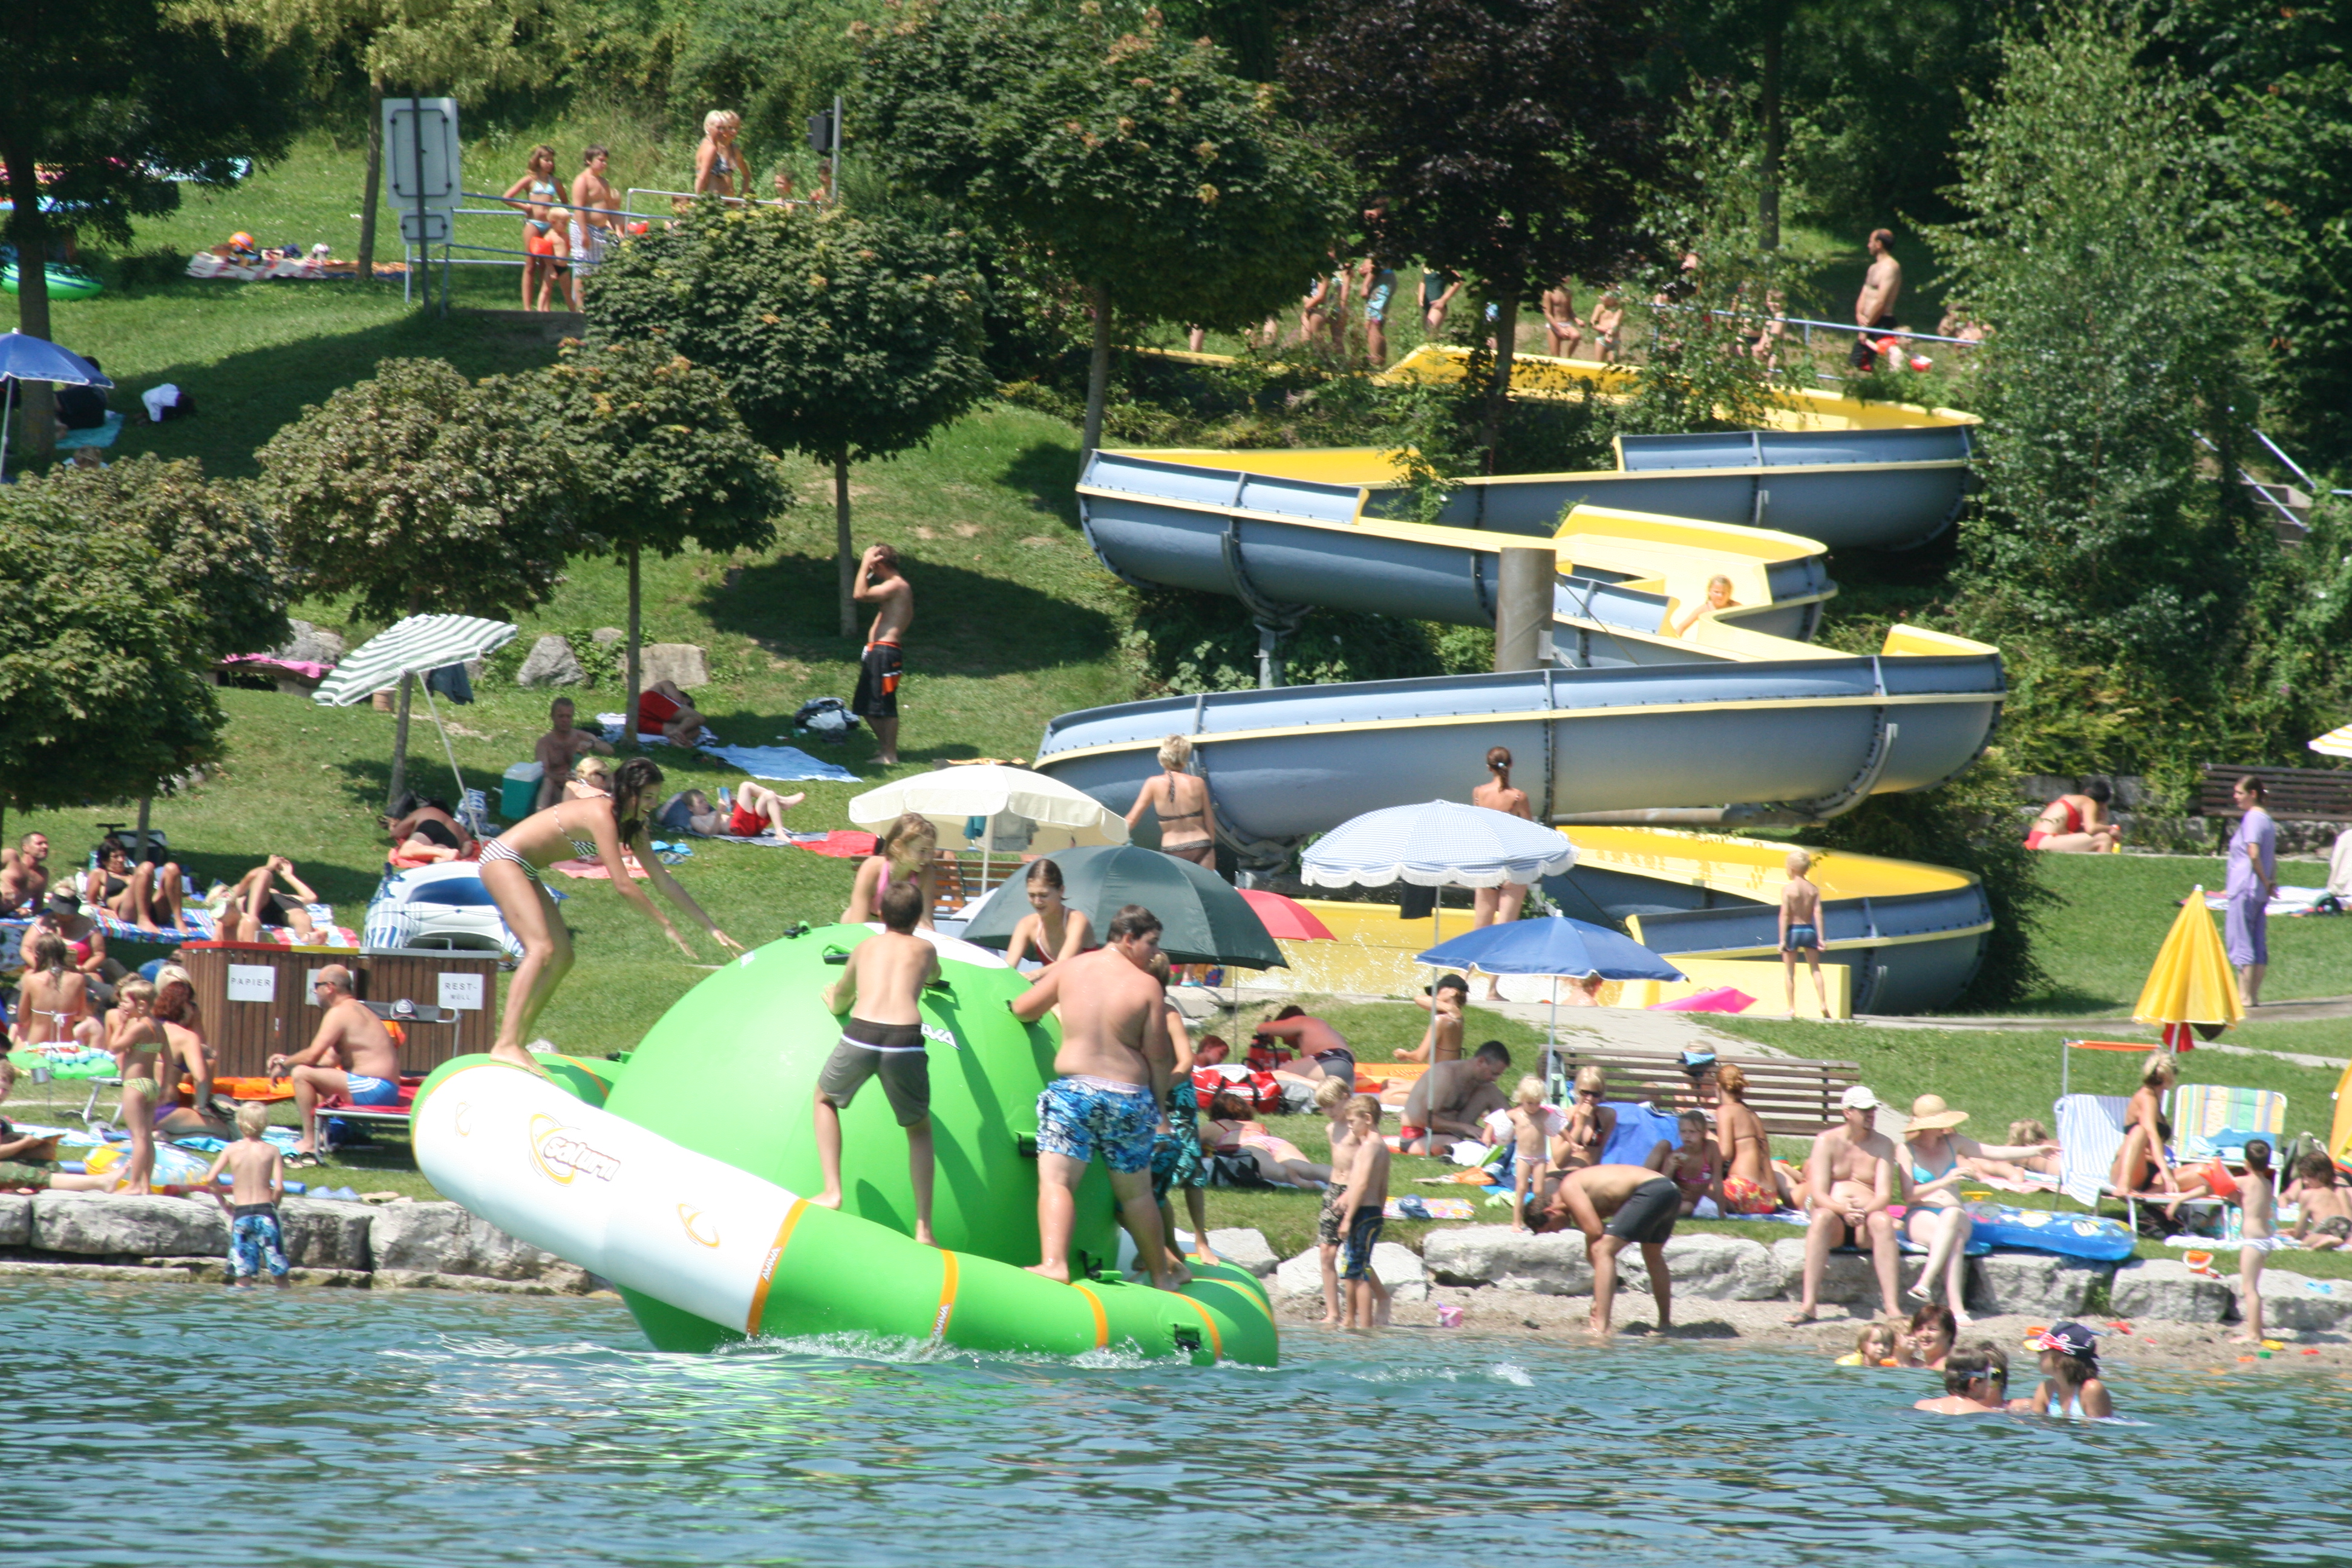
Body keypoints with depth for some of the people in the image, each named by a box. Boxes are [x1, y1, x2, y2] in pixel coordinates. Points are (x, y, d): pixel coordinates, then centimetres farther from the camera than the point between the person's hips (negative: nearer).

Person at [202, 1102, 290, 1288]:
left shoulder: (232, 1150, 1)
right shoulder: (272, 1150, -2)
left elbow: (211, 1179, -5)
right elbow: (279, 1187, -9)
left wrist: (224, 1203, 9)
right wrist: (272, 1207, 9)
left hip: (241, 1214, 1)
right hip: (265, 1212, -1)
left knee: (243, 1276, 2)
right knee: (280, 1272, 7)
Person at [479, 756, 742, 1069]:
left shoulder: (632, 828, 7)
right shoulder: (601, 816, -23)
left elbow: (664, 881, 9)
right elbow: (623, 884, -28)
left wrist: (711, 928, 6)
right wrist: (666, 926, -24)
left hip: (524, 871, 11)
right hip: (503, 859, -11)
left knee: (562, 958, 7)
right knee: (542, 948, -24)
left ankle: (515, 1041, 8)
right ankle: (505, 1046, -33)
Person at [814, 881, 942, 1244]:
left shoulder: (865, 948, 26)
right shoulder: (925, 949, 25)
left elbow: (840, 998, 42)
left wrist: (836, 1001, 66)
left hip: (860, 1035, 0)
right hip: (905, 1040, 0)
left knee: (825, 1099, 30)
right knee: (919, 1129, 22)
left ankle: (832, 1191, 16)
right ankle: (923, 1228, 12)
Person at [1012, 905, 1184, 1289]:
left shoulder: (1069, 970, 2)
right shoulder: (1147, 986, -4)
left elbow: (1021, 1009, 11)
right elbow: (1158, 1056, -3)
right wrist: (1160, 1106, 10)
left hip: (1073, 1088, 0)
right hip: (1130, 1096, 0)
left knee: (1055, 1180, -7)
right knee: (1136, 1193, 15)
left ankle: (1053, 1263, -28)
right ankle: (1161, 1273, 28)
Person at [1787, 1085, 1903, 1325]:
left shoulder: (1882, 1144, 6)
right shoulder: (1827, 1141, 2)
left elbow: (1884, 1195, -4)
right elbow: (1818, 1195, -8)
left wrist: (1865, 1212, -27)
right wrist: (1844, 1209, -29)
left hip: (1867, 1217, 1)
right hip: (1835, 1217, -1)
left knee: (1883, 1222, -33)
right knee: (1821, 1217, -36)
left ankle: (1890, 1304, -41)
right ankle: (1809, 1304, -42)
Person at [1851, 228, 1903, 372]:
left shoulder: (1890, 267, -13)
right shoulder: (1874, 267, 18)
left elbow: (1881, 302, -19)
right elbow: (1864, 295, 17)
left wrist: (1866, 327, -16)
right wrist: (1860, 315, -3)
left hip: (1881, 324, -10)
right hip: (1868, 323, 10)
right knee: (1857, 365, 10)